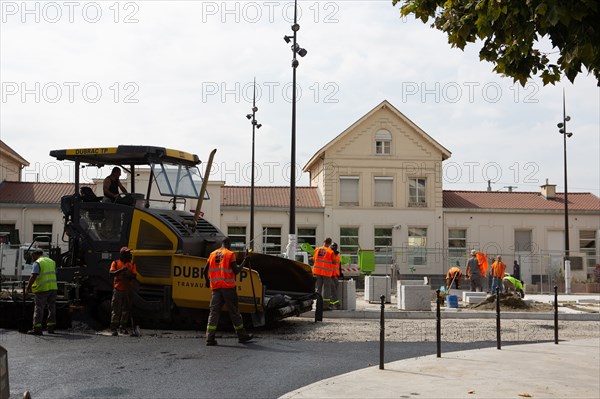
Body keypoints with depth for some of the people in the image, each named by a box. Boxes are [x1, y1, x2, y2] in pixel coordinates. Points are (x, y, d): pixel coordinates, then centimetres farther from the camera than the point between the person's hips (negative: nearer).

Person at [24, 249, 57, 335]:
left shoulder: (37, 263, -7)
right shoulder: (52, 261, 16)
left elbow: (33, 277, -16)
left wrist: (27, 288, -14)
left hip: (42, 289, -7)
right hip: (53, 287, 7)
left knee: (38, 309, -3)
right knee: (52, 308, 12)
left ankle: (37, 328, -6)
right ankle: (51, 327, 15)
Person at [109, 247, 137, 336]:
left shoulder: (132, 264, 10)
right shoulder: (115, 263, 2)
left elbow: (134, 276, 1)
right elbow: (112, 273, -13)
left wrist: (129, 274, -20)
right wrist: (121, 270, -27)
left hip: (128, 290, 3)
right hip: (118, 290, -3)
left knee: (126, 309, 7)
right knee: (116, 310, -5)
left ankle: (123, 327, 16)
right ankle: (114, 329, -2)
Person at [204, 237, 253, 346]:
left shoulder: (213, 254, 10)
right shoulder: (230, 254, -4)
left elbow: (205, 271, 10)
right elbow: (236, 270, -10)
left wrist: (208, 281, 26)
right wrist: (244, 262, 2)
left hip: (216, 287, 4)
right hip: (228, 286, -4)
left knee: (214, 311, 2)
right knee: (234, 311, 5)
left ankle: (210, 338, -6)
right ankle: (242, 335, 16)